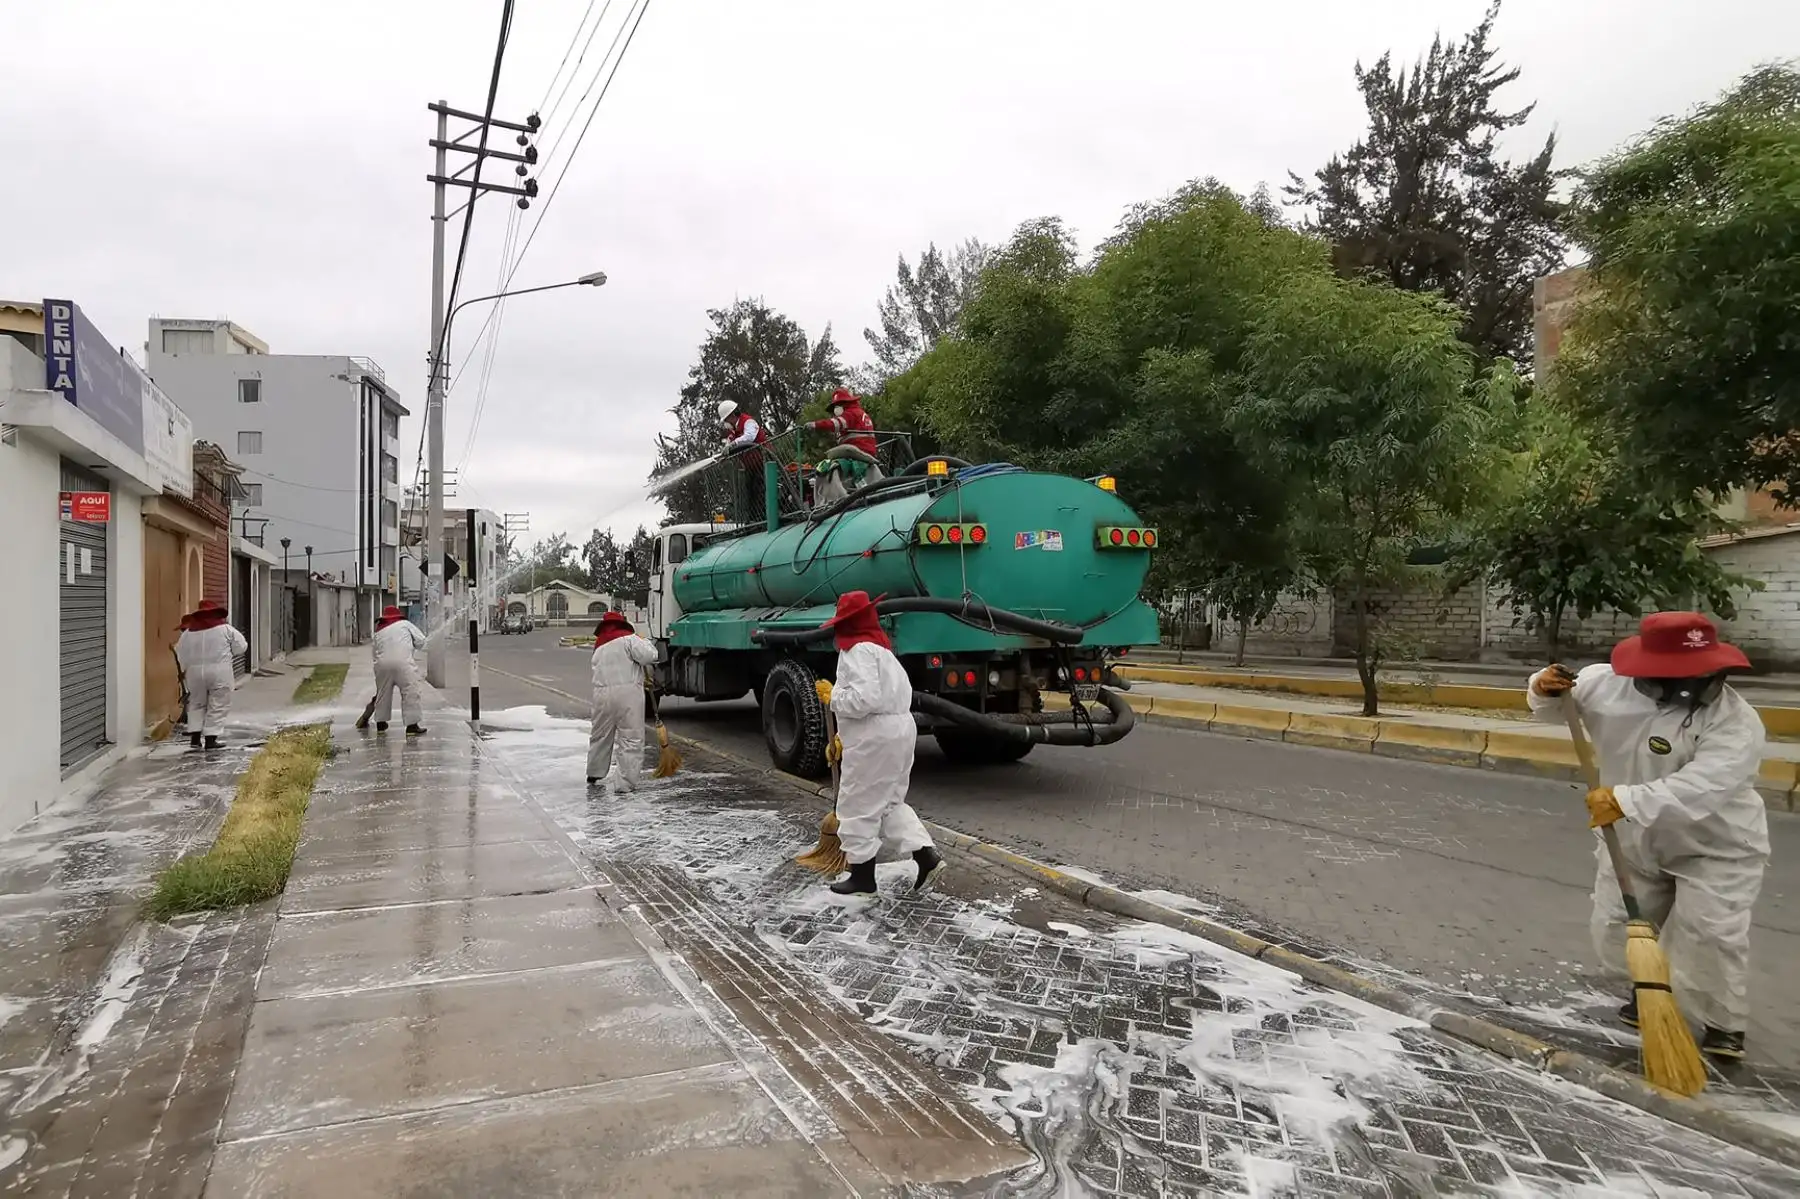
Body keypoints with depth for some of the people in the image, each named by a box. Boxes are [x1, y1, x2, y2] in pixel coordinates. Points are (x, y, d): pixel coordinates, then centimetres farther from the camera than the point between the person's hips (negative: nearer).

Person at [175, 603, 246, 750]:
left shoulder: (188, 632, 7)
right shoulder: (225, 629, -3)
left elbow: (180, 655, 10)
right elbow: (242, 647, 2)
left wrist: (184, 670, 21)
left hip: (195, 672, 4)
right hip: (219, 671, -4)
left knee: (197, 704, 18)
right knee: (218, 706, 3)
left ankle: (195, 736, 12)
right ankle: (211, 739, 0)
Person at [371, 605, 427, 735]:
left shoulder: (378, 631, 24)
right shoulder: (405, 624, 11)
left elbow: (376, 652, 24)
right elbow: (421, 640, 9)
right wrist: (410, 645, 28)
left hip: (382, 663, 5)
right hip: (402, 662, -5)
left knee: (383, 693, 20)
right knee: (410, 693, -2)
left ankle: (380, 723, 31)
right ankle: (412, 725, -6)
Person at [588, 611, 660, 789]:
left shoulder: (598, 648, 21)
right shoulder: (628, 638, -3)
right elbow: (648, 655, -14)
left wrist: (641, 679, 23)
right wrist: (645, 644, 8)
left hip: (602, 694, 6)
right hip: (627, 693, -6)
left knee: (600, 736, 22)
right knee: (631, 739, 0)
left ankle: (594, 775, 38)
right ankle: (628, 782, -2)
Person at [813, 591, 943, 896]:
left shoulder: (858, 650, -15)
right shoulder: (878, 648, 17)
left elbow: (865, 698, -27)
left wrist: (831, 698, -10)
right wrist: (844, 736, 16)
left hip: (875, 737, -10)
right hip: (897, 729, 10)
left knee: (859, 806, 4)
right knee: (889, 802, 19)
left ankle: (863, 876, 15)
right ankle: (926, 856, 10)